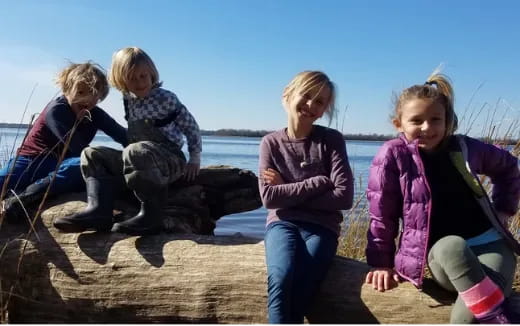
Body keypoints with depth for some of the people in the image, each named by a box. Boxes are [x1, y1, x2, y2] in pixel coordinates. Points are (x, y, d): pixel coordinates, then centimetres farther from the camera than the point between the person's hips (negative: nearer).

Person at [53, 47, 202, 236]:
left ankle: (151, 216, -30)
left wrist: (194, 159, 0)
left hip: (171, 160, -7)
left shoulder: (166, 98, -5)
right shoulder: (128, 101, 13)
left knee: (136, 152, -38)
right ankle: (98, 209, -20)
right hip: (140, 162, 8)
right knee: (92, 154, 2)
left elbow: (190, 126, 0)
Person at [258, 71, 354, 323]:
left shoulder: (332, 140, 3)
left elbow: (344, 197, -7)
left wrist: (288, 191, -7)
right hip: (283, 223, 1)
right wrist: (319, 182, -9)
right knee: (281, 279, -31)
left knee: (300, 289, -27)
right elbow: (269, 197, -6)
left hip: (321, 227, 0)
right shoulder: (271, 142, 6)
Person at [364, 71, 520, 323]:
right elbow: (382, 216, -4)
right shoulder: (392, 156, -8)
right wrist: (381, 264, -3)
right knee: (451, 247, -39)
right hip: (442, 255, -1)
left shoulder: (464, 148, 3)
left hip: (490, 244, 2)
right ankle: (498, 318, -29)